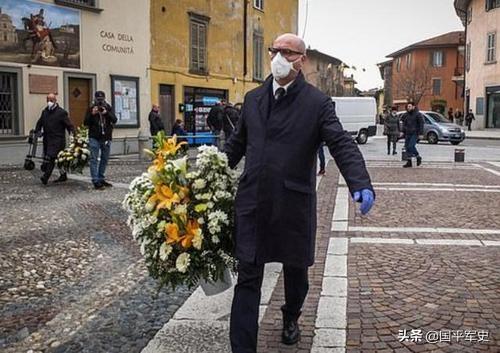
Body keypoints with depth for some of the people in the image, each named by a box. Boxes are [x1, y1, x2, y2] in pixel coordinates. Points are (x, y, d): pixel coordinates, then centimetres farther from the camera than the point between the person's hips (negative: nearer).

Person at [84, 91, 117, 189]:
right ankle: (95, 181, -8)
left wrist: (107, 113, -22)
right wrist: (92, 114, -17)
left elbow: (114, 120, -7)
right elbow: (85, 123, -3)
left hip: (106, 138, 3)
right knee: (94, 159, -7)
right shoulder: (91, 108, 2)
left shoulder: (109, 108, 5)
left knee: (104, 159, 10)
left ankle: (101, 179, 22)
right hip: (94, 138, -3)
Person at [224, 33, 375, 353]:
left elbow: (343, 145, -14)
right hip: (252, 202, 3)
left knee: (296, 270, 17)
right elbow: (237, 143, 20)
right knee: (248, 276, 2)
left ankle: (291, 318, 46)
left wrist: (360, 183, -30)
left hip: (294, 204, -2)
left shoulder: (318, 103, -5)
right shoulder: (253, 99, 10)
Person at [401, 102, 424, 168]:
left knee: (411, 146, -17)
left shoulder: (418, 114, -8)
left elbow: (421, 124, -10)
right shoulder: (406, 115, 10)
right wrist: (402, 131, 9)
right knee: (407, 147, 3)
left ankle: (418, 157, 7)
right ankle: (409, 162, 9)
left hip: (415, 133, -7)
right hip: (408, 134, 7)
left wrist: (421, 134, -15)